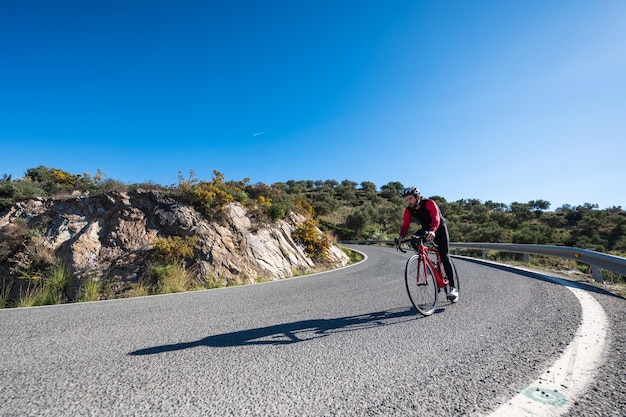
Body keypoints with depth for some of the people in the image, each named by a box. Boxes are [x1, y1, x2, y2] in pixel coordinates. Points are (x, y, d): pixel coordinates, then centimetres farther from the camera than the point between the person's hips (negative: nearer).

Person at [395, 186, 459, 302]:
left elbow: (436, 219, -43)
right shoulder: (408, 210, -15)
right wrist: (401, 237, -40)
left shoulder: (429, 203, -30)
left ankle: (452, 288, -6)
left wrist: (432, 231, -62)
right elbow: (405, 225, -21)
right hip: (426, 229, 5)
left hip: (439, 228, -5)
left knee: (444, 257, -12)